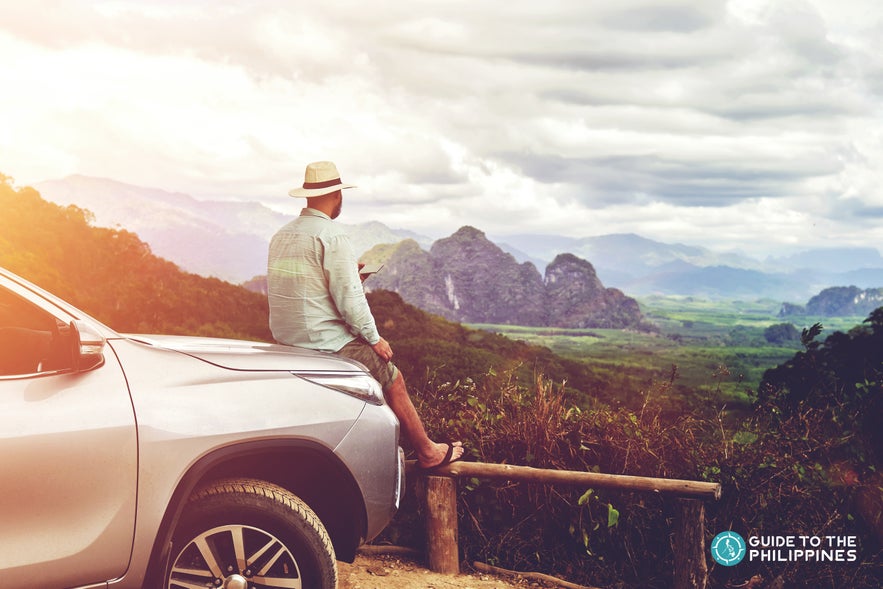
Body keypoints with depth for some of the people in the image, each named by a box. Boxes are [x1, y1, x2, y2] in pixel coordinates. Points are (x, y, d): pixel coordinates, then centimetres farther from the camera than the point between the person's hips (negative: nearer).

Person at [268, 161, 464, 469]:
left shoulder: (281, 235, 8)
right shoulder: (331, 235, -16)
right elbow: (349, 298, -19)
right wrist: (374, 338, -4)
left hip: (286, 340, 9)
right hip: (326, 341, -9)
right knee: (393, 382, 9)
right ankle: (428, 453, 20)